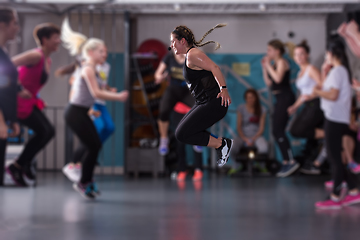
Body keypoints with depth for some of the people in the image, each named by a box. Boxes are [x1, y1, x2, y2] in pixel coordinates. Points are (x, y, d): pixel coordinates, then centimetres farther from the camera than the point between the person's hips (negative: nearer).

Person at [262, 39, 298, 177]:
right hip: (280, 99, 10)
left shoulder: (282, 62, -8)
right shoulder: (274, 65, 19)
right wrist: (264, 67, 12)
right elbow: (269, 83, 18)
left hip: (285, 97, -10)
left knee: (277, 131, -16)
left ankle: (291, 161, -19)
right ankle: (286, 163, 12)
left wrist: (268, 65, -13)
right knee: (278, 132, 9)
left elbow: (278, 78, -23)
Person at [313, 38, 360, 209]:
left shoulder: (337, 70, -13)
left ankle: (335, 198, -2)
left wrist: (317, 91, -6)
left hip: (335, 119, -10)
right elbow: (329, 90, 16)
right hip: (337, 119, 10)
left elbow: (333, 95, -21)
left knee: (334, 158, -6)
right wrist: (324, 75, 11)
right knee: (335, 158, 14)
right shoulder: (341, 70, 17)